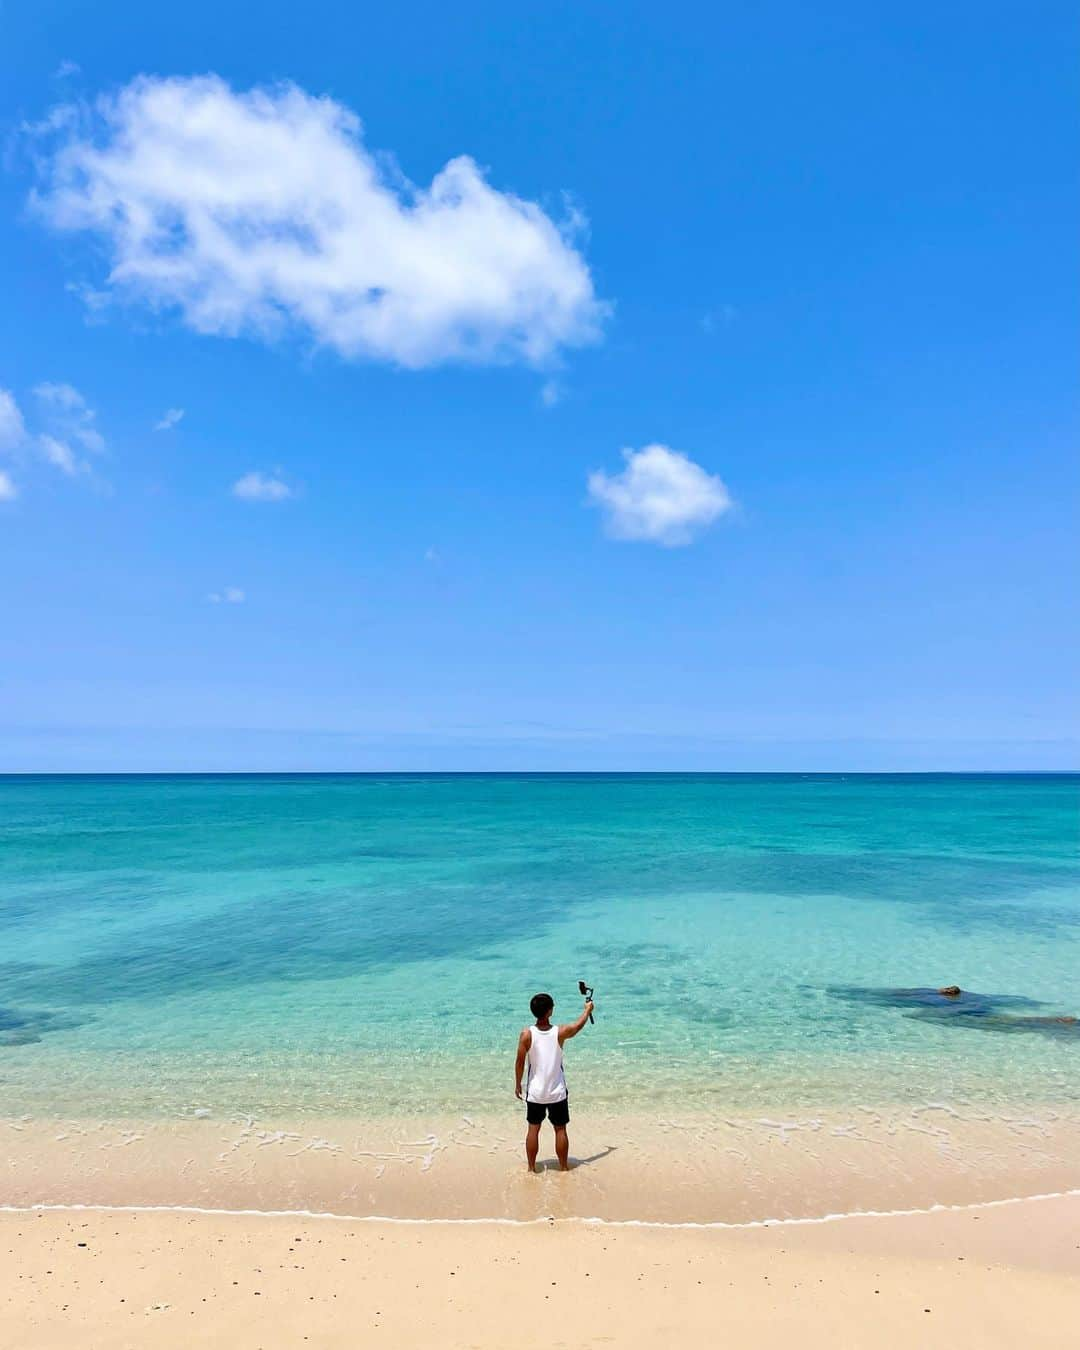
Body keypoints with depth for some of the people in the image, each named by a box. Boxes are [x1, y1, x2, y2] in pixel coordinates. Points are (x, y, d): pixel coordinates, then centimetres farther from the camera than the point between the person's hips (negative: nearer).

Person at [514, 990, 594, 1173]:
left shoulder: (527, 1034, -15)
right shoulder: (560, 1033, -13)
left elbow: (520, 1062, -9)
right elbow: (579, 1025, 7)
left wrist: (517, 1085, 7)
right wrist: (587, 1009, 26)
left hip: (535, 1092, 0)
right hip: (557, 1092, 0)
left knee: (533, 1129, 14)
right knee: (560, 1130, 13)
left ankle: (531, 1168, 22)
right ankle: (564, 1168, 22)